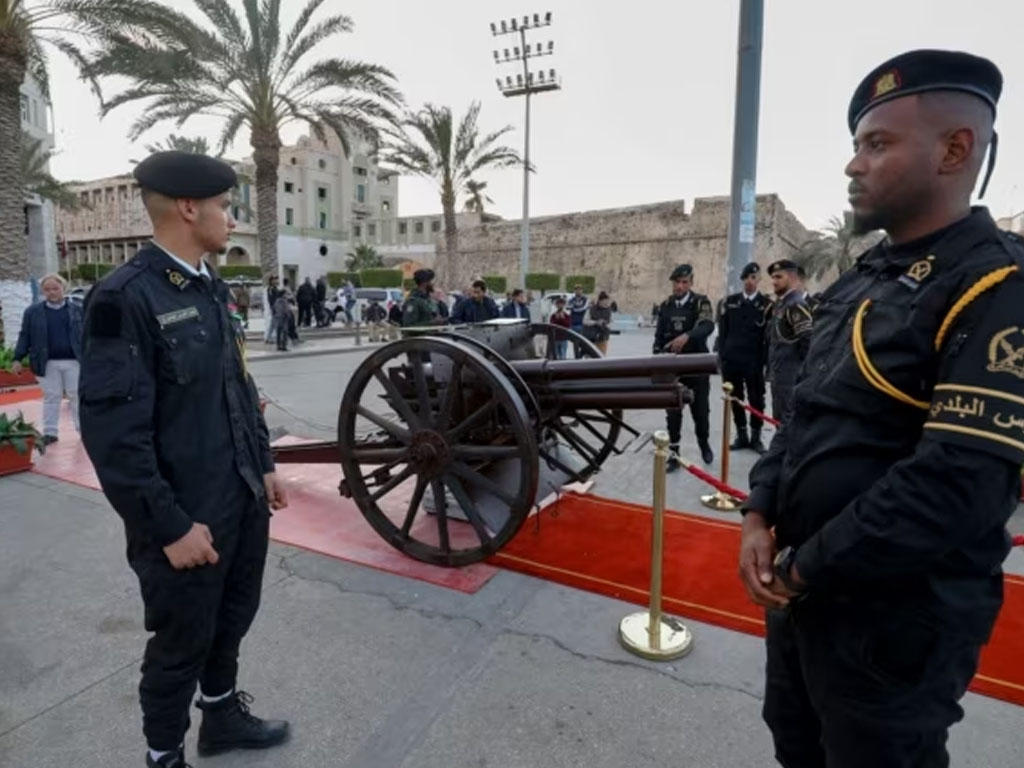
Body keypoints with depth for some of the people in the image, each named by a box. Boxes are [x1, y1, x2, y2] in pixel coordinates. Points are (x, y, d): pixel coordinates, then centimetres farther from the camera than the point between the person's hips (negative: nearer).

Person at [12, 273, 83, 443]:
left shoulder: (76, 310, 6)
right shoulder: (33, 312, 6)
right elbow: (25, 336, 7)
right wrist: (17, 358, 1)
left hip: (73, 361, -1)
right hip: (48, 363, 1)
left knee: (77, 396, 4)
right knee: (51, 397, 6)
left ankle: (84, 429, 13)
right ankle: (50, 432, 12)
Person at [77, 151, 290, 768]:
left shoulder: (212, 288, 7)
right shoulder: (124, 297, -18)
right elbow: (113, 431, -21)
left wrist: (264, 465, 13)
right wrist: (170, 525, -18)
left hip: (244, 500, 8)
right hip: (188, 516, -7)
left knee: (233, 618, 24)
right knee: (182, 643, 14)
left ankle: (223, 714, 49)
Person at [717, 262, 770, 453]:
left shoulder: (766, 303, -1)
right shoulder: (729, 301, 7)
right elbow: (722, 331, 7)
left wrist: (765, 359, -8)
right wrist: (722, 354, 1)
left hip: (754, 362, -2)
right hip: (731, 359, 2)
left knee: (756, 400, 6)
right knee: (736, 399, 9)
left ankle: (756, 436, 19)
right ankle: (741, 435, 22)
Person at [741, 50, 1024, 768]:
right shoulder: (862, 280, 7)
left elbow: (958, 488, -27)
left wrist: (805, 567, -18)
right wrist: (760, 515, -4)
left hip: (894, 620, -7)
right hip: (802, 588, 8)